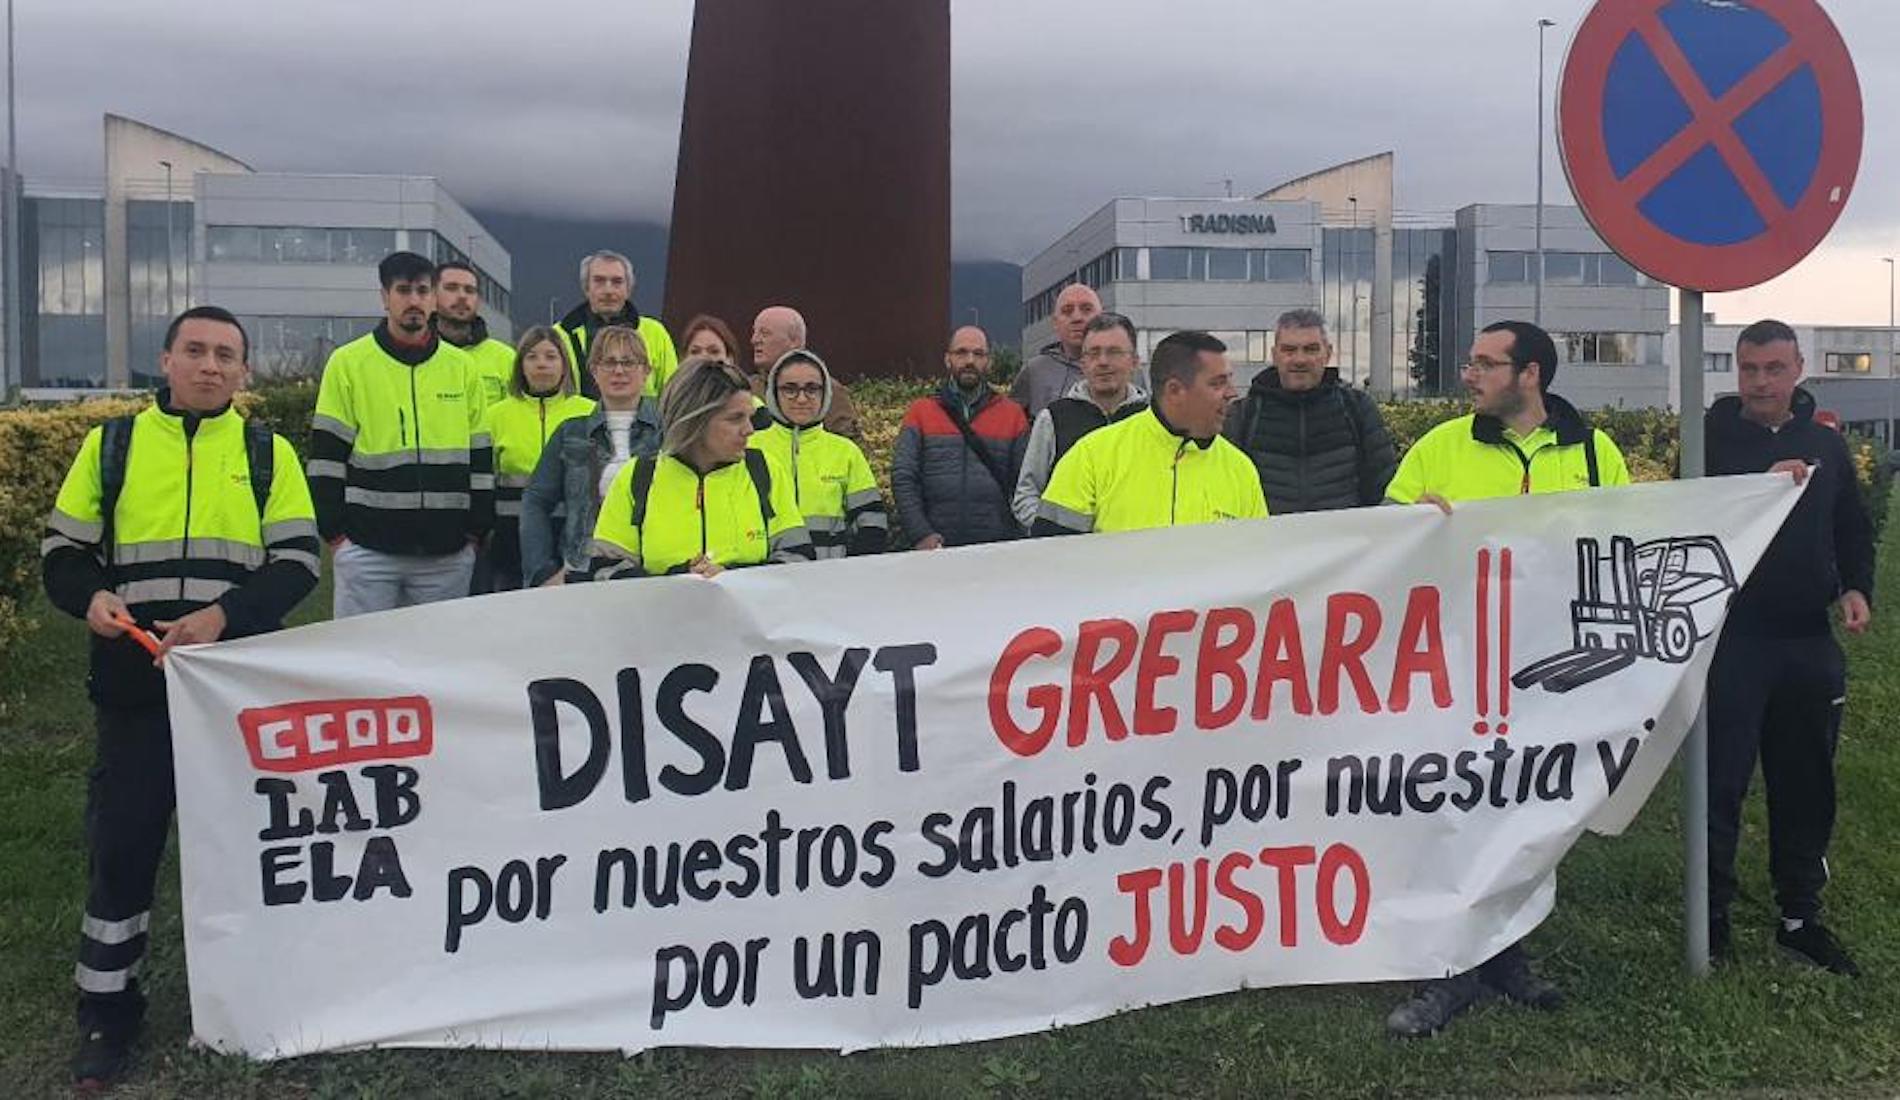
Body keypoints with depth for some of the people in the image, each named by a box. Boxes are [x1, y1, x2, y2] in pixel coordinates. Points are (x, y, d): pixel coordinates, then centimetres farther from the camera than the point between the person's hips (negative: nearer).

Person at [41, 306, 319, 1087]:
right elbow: (63, 551, 9)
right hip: (136, 686, 1)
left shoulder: (269, 453, 4)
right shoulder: (111, 444, 7)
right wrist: (91, 597, -13)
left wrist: (225, 615, -17)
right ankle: (107, 1010, 20)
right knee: (121, 844, 6)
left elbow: (298, 561, -2)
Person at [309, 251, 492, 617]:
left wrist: (476, 532, 6)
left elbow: (480, 457, 11)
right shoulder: (347, 363, 2)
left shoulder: (463, 367, 10)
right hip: (368, 549, -2)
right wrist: (335, 533, -5)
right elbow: (326, 456, 0)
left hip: (448, 554, 3)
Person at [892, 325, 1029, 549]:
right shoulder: (920, 412, 10)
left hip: (998, 547, 1)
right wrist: (920, 534, -10)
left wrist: (1021, 546, -6)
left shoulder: (1012, 414, 11)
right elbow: (903, 479, 2)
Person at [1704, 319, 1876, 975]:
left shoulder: (1825, 444, 11)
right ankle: (1712, 915, 10)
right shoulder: (1712, 440, -3)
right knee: (1721, 783, -2)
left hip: (1807, 641, 5)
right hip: (1731, 639, -5)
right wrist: (1762, 485, -26)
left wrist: (1856, 588, 1)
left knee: (1806, 785, 12)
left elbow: (1854, 529, 18)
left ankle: (1800, 916, 25)